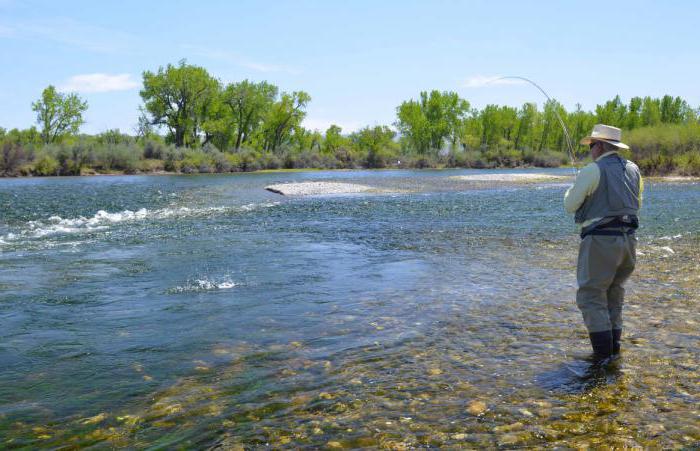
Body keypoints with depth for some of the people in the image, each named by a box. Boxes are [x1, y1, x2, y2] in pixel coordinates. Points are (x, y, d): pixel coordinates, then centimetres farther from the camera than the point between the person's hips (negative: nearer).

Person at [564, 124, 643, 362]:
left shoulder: (593, 170, -10)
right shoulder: (633, 169, 11)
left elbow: (570, 205, -5)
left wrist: (572, 190, 15)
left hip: (601, 240, -7)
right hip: (628, 239, 7)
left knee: (591, 295, -1)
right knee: (614, 292, 20)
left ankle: (603, 351, -6)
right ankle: (614, 343, 24)